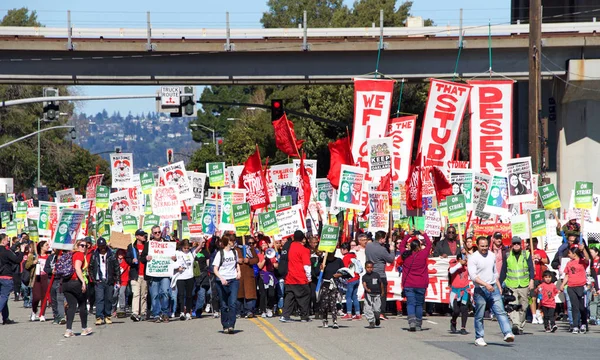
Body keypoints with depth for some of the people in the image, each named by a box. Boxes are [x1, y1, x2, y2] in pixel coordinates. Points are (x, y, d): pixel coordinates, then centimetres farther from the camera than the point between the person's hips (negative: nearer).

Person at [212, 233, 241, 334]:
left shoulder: (234, 252, 11)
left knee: (233, 303, -12)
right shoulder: (220, 253, -4)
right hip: (222, 281, -3)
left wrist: (239, 271, 9)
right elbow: (215, 269, -7)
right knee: (224, 305, 2)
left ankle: (231, 326, -16)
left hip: (234, 280, 3)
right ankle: (225, 326, 12)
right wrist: (221, 278, -23)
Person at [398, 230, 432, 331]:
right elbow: (429, 244, 9)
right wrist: (424, 234, 21)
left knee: (410, 303, -1)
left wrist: (408, 235, 23)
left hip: (408, 285, 1)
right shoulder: (423, 254, -7)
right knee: (419, 304, 9)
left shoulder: (405, 255, -2)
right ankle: (418, 325, 12)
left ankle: (411, 321, -22)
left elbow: (402, 245, 18)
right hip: (421, 285, -1)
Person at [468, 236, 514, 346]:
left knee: (500, 311, -9)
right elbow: (473, 276, -16)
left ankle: (507, 333, -18)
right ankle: (479, 338, 14)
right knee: (479, 316, 3)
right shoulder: (473, 258, -7)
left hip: (493, 288, 4)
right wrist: (486, 285, -25)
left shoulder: (492, 256, 12)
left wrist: (499, 287, 19)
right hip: (480, 290, -4)